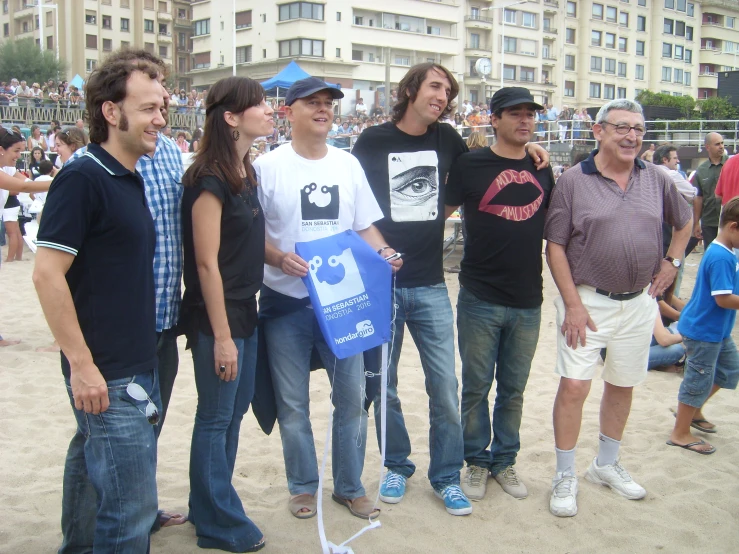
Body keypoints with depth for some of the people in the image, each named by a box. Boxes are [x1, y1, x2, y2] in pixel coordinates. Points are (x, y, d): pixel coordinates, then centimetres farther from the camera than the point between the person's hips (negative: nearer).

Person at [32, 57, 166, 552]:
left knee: (92, 466, 21)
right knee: (132, 504, -5)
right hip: (105, 377, -9)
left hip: (139, 365, 9)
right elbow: (47, 274, -18)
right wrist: (81, 363, -19)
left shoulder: (130, 180, 12)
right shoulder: (82, 178, -14)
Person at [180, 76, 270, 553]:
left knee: (236, 410, 17)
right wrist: (221, 335, -19)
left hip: (245, 310, 9)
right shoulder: (210, 180, -17)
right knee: (216, 417, 4)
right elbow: (206, 262, -19)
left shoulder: (246, 173, 10)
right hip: (216, 316, -9)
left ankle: (210, 506, 32)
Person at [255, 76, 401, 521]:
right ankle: (303, 486, 27)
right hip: (286, 302, -3)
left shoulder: (348, 164, 8)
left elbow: (365, 225, 12)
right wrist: (279, 258, -22)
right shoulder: (268, 167, -3)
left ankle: (350, 486, 25)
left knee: (351, 397, 8)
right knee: (293, 403, 8)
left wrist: (383, 252, -8)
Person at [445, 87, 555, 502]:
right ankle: (477, 462, 24)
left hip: (528, 301, 3)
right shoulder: (471, 166, -5)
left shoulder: (543, 169, 8)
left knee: (514, 390, 14)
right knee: (476, 387, 8)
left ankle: (505, 461, 28)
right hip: (481, 300, -3)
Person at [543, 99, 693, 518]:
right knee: (574, 385, -7)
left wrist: (672, 263, 9)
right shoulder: (574, 181, -8)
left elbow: (686, 220, 21)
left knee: (623, 384, 15)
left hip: (639, 303, 4)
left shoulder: (656, 179, 4)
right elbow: (555, 246, -9)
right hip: (588, 300, -4)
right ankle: (566, 477, 8)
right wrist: (573, 303, -14)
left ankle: (607, 464, 33)